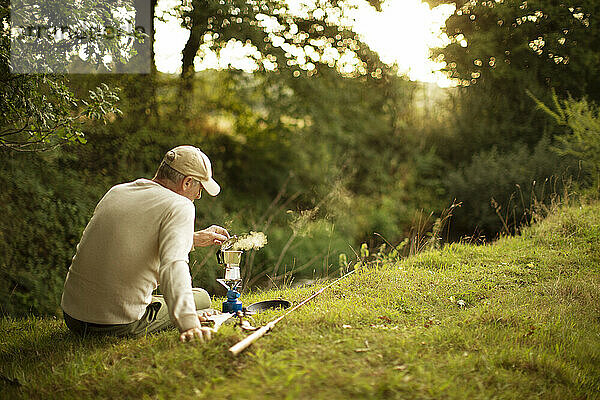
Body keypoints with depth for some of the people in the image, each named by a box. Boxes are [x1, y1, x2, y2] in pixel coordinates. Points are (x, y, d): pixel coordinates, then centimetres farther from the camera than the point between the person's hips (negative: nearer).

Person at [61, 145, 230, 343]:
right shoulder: (179, 206, -13)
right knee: (202, 298, 17)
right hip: (120, 326, -6)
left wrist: (194, 239, 28)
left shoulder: (115, 192, 9)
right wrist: (188, 324, -40)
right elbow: (173, 265, -30)